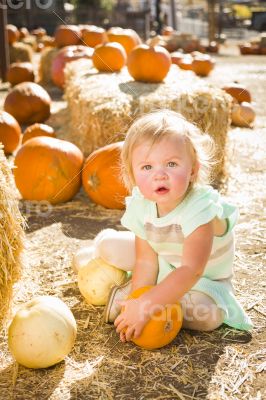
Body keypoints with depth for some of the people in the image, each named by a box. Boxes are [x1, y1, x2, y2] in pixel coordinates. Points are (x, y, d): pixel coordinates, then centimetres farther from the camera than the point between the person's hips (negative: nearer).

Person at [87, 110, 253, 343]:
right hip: (163, 264, 4)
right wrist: (137, 303, -30)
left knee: (208, 315, -33)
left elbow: (191, 271, -45)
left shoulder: (200, 210, -38)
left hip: (204, 277, -3)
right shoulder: (141, 206, -21)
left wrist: (146, 305, -51)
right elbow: (146, 262, -17)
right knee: (106, 243, -9)